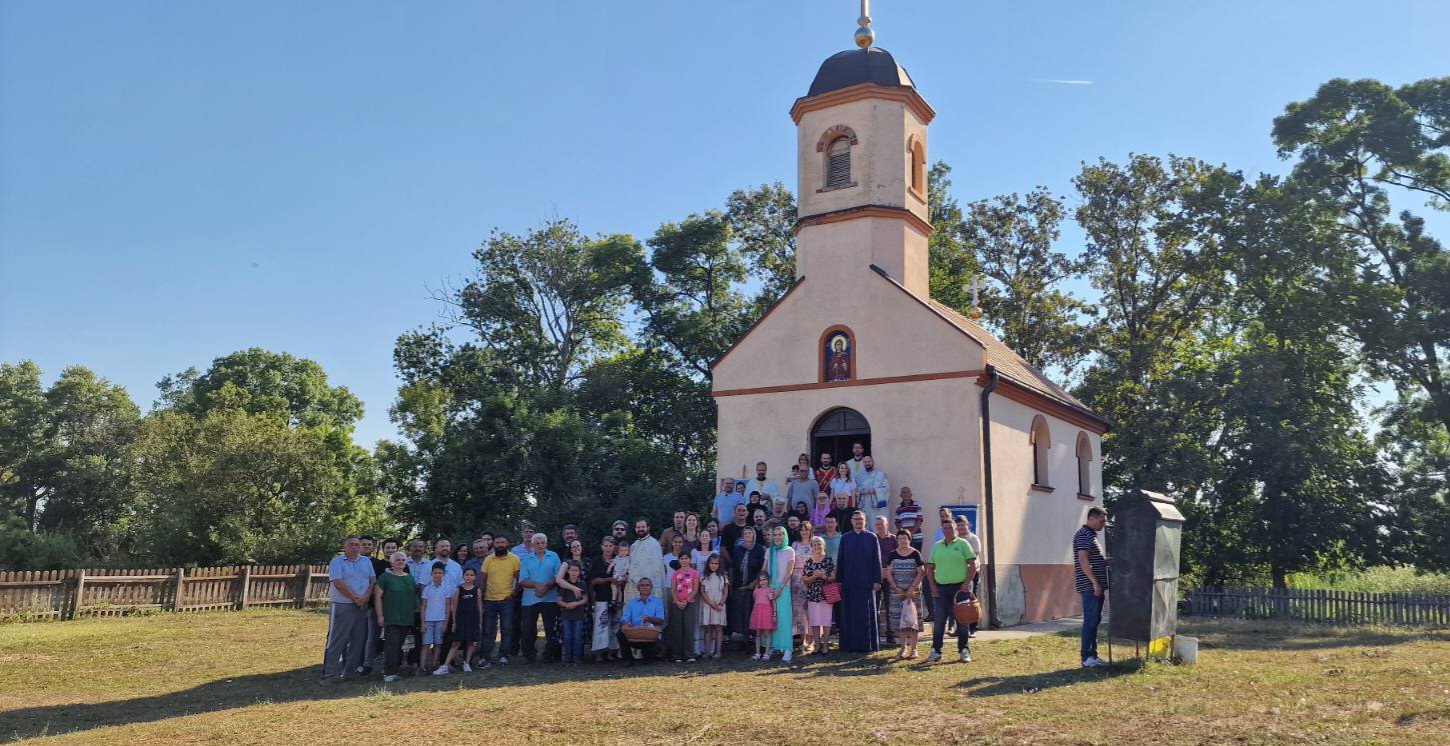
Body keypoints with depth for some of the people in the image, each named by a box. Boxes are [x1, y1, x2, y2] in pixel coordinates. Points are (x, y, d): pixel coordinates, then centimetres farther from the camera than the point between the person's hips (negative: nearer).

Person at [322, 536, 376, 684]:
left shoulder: (366, 561, 12)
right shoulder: (337, 561, -3)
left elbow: (373, 580, 5)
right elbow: (338, 583, -13)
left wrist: (366, 597, -11)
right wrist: (355, 598, -13)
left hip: (362, 606, 6)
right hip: (342, 606, -5)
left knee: (359, 639, 8)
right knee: (337, 640, -5)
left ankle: (352, 668, 18)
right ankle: (331, 673, -4)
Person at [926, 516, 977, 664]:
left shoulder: (962, 544, -1)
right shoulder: (936, 546, 10)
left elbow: (973, 565, -5)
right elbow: (930, 568, 14)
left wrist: (966, 584, -12)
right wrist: (932, 586, 4)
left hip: (960, 587, -3)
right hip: (941, 588, 3)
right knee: (939, 620, 3)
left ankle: (964, 651, 13)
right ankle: (936, 651, 8)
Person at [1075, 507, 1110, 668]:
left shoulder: (1091, 535, 19)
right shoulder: (1083, 535, -14)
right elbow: (1083, 560, -22)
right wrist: (1095, 582, -23)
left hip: (1096, 586, 10)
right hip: (1090, 586, -10)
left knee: (1095, 621, 12)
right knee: (1090, 621, -7)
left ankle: (1092, 655, 16)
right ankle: (1086, 658, -4)